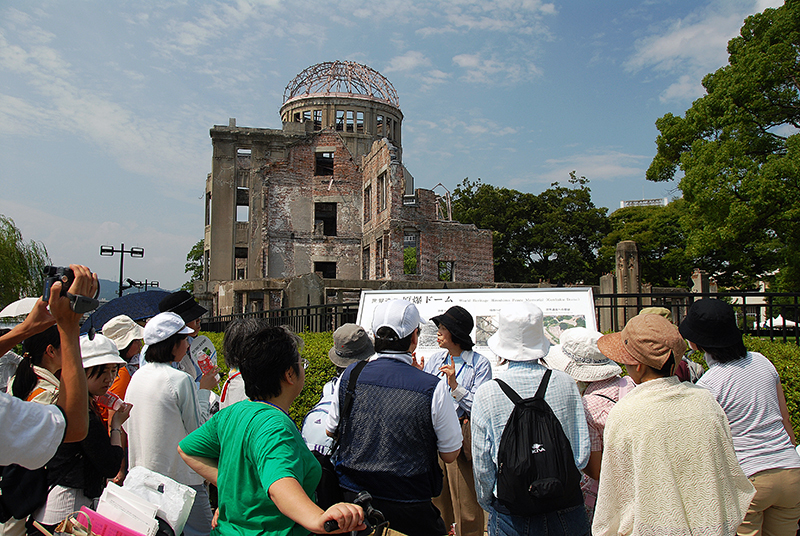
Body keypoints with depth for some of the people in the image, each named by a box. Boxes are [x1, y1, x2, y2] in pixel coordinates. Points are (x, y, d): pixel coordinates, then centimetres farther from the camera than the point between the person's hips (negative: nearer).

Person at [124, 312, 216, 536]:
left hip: (142, 476, 8)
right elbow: (199, 430, -11)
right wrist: (204, 390, -2)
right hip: (180, 477, -8)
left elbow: (128, 425, 14)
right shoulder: (181, 380, -20)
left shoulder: (136, 377, 3)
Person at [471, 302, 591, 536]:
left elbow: (481, 464, -7)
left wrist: (488, 504, 11)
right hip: (567, 513, 2)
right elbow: (582, 454, -2)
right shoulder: (566, 383, -9)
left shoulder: (487, 393, -14)